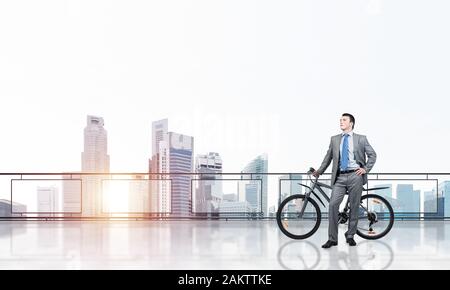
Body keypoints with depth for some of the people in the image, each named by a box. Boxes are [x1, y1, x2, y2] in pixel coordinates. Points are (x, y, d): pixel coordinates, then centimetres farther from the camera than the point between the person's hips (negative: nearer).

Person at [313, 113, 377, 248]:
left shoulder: (361, 139, 7)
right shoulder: (334, 139, 13)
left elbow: (372, 155, 11)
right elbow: (328, 157, 18)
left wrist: (366, 169, 1)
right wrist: (319, 171, 15)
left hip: (355, 176, -1)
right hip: (340, 177, 1)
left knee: (354, 207, 3)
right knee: (333, 204, -11)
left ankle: (350, 236, 18)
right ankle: (332, 238, -6)